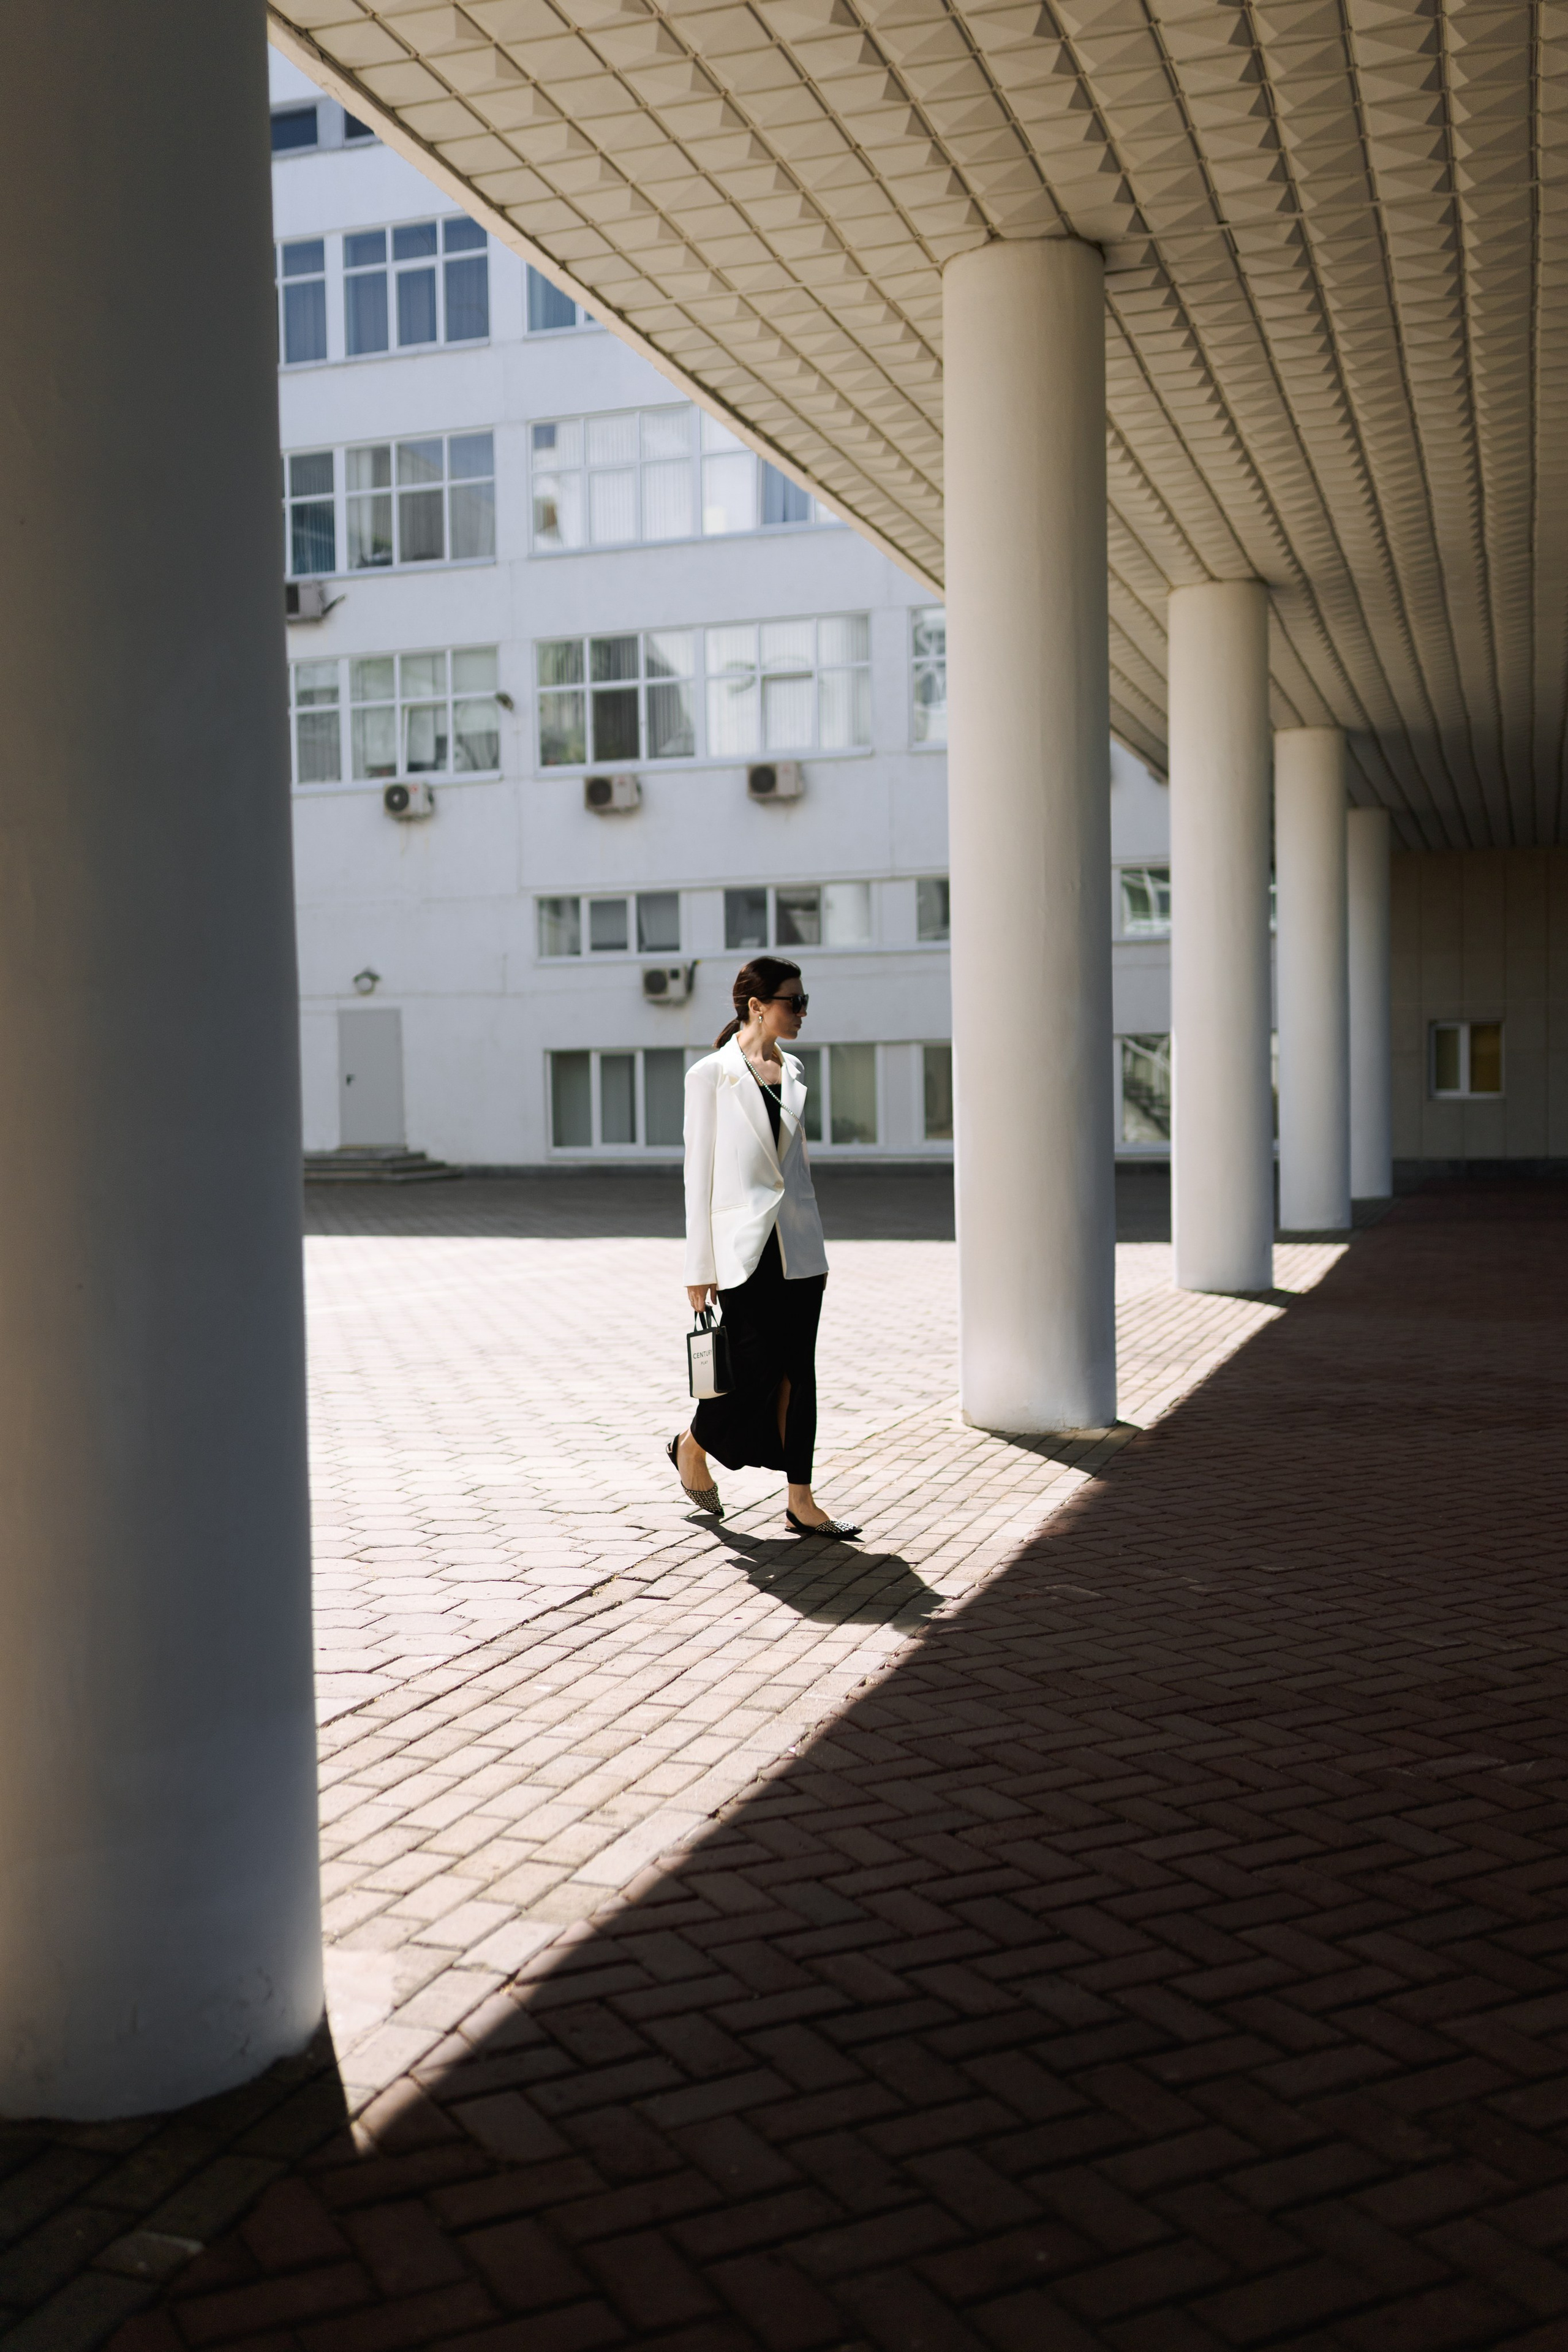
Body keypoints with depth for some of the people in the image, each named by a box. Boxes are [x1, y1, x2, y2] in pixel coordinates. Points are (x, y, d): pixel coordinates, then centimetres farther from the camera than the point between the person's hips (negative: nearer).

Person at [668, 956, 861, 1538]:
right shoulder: (710, 1075, -6)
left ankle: (801, 1501, 11)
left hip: (797, 1242, 6)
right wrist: (699, 1266, -8)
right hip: (744, 1245, -6)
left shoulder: (791, 1071, 11)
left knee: (797, 1370, 5)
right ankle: (691, 1447, 25)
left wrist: (816, 1248, 15)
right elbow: (698, 1172, -6)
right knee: (754, 1369, -4)